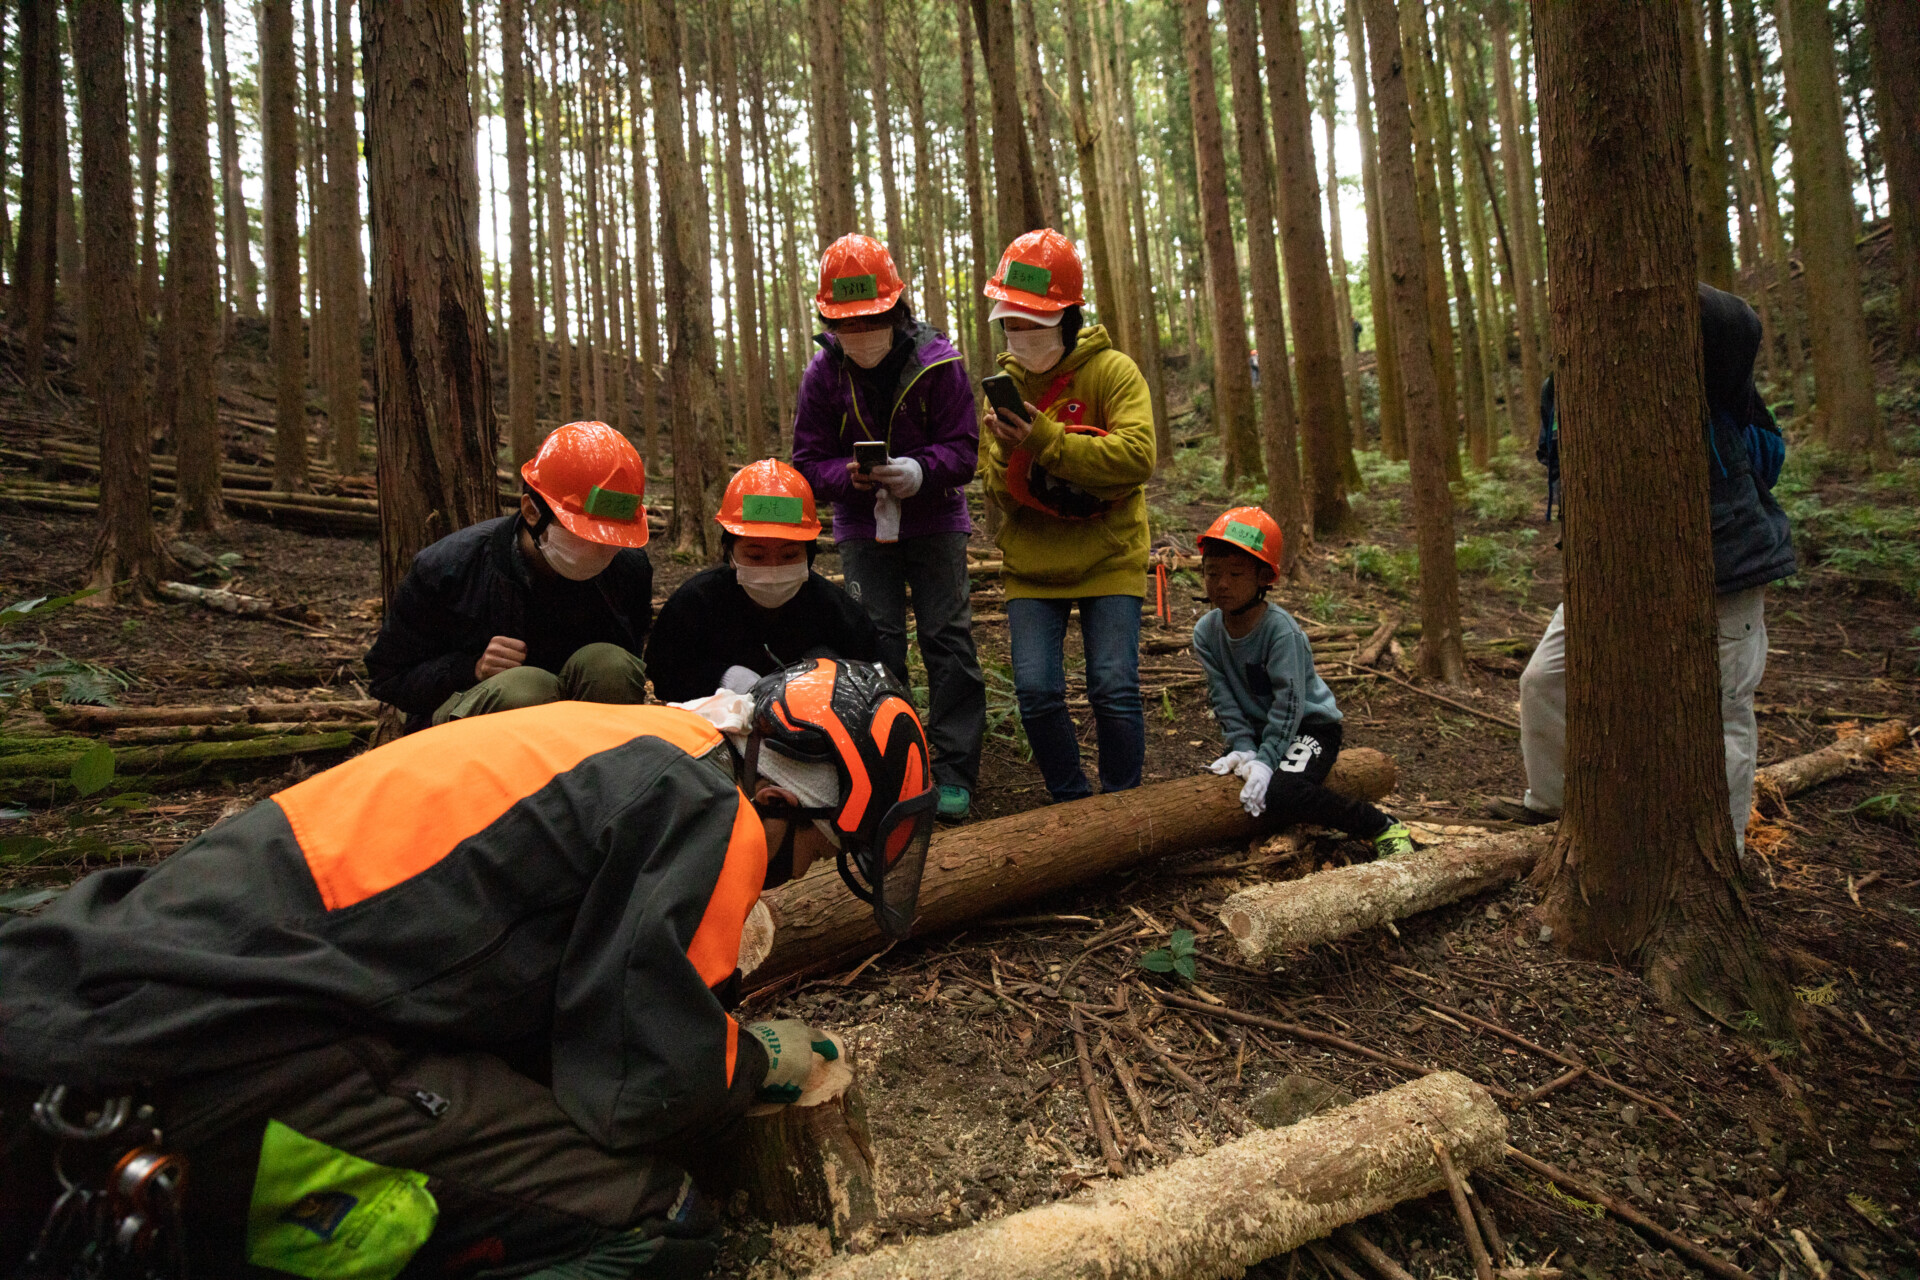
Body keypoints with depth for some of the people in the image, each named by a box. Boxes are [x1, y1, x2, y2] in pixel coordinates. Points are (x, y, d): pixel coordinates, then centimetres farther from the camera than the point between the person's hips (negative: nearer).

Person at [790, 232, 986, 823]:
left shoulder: (938, 363, -12)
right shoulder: (823, 374, -5)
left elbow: (962, 450, -12)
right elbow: (809, 460, -4)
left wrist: (919, 471, -33)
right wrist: (851, 476, -26)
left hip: (934, 520, -1)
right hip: (862, 526, 2)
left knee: (948, 638, -3)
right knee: (876, 643, -1)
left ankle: (954, 773, 6)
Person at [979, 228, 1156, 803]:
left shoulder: (1113, 372, -5)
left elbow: (1135, 457, -22)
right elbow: (1000, 494, 3)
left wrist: (1046, 442, -27)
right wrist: (1007, 453, -19)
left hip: (1108, 558, -3)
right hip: (1032, 563, 3)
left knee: (1114, 689, -7)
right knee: (1037, 691, -5)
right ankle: (1072, 803, 17)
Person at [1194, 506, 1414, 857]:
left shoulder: (1280, 629, -23)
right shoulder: (1206, 631, -7)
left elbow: (1289, 702, -26)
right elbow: (1224, 698, -7)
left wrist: (1266, 760, -32)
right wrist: (1243, 748, -19)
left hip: (1310, 726, -6)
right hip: (1256, 731, 7)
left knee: (1281, 792, -31)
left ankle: (1383, 828, -15)